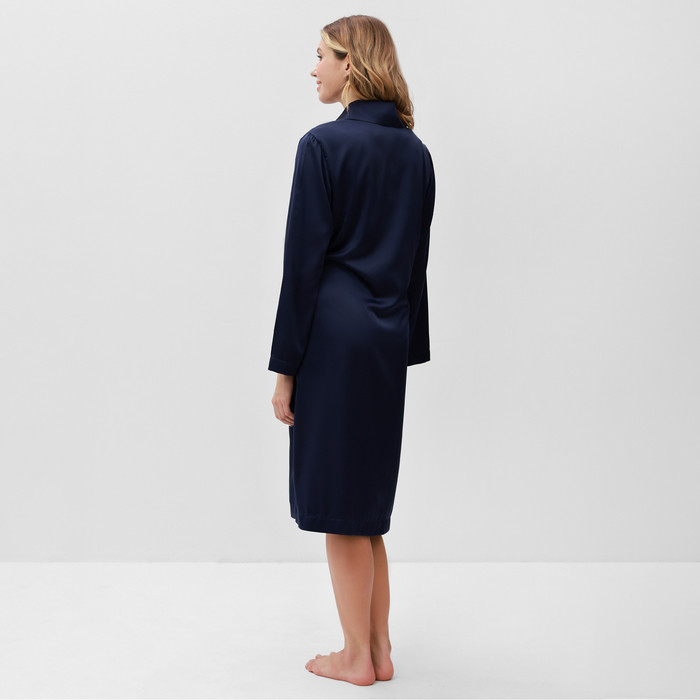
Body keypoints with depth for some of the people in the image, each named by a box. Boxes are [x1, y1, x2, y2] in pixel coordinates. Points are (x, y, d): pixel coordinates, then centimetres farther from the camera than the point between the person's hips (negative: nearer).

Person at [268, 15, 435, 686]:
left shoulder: (324, 144, -11)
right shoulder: (415, 151, 10)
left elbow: (304, 260, -13)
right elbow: (417, 258, 14)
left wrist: (284, 367, -9)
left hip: (333, 335, -7)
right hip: (389, 337, 7)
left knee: (338, 507, 4)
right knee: (367, 500, 17)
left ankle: (357, 657, 16)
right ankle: (379, 649, 25)